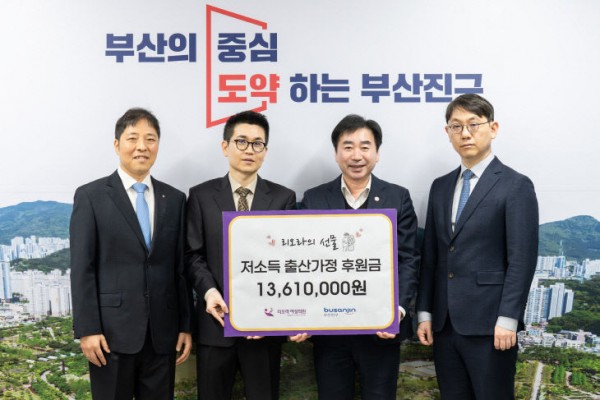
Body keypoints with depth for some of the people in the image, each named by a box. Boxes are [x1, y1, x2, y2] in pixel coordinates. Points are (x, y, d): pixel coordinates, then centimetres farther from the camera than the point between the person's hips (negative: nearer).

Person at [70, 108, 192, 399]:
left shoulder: (175, 199, 9)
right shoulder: (91, 196, -1)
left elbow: (181, 268, 8)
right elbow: (82, 268, -5)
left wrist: (186, 326, 6)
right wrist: (87, 329, -10)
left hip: (162, 332, 3)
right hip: (112, 331, -3)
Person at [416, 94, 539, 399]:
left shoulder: (516, 186, -4)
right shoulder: (440, 187, 13)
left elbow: (522, 259, -10)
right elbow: (431, 256, 13)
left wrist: (507, 319, -15)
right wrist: (425, 313, 9)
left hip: (489, 323, -5)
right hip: (444, 324, 5)